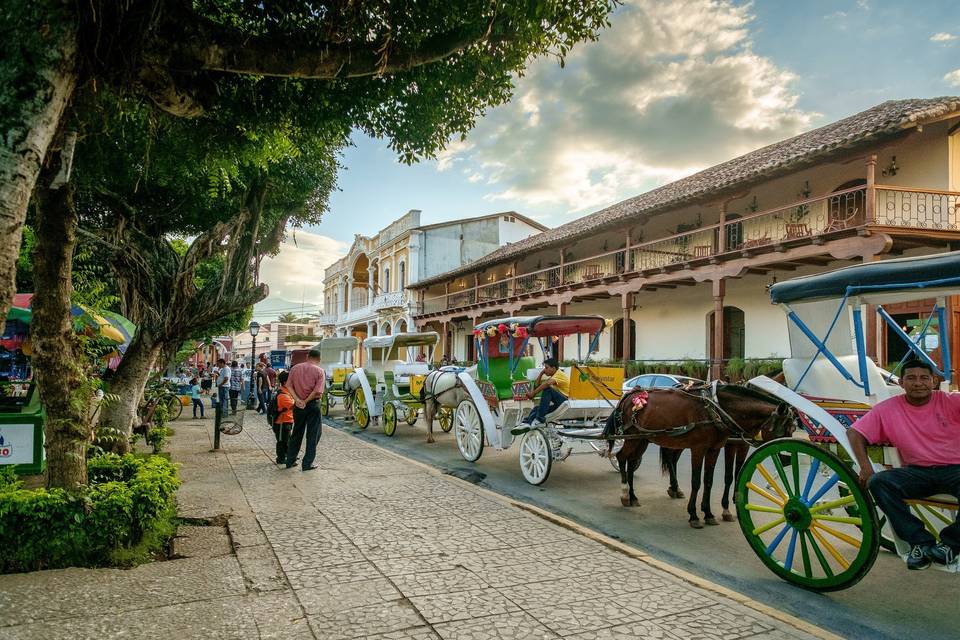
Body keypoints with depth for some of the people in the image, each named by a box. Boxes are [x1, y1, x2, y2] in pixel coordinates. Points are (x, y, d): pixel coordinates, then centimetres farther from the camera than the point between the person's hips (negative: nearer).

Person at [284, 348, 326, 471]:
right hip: (313, 405, -4)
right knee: (313, 435, 6)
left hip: (298, 405, 4)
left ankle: (290, 461, 23)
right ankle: (307, 463, 7)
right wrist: (306, 401, -10)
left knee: (296, 433, 17)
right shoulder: (319, 371, -7)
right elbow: (318, 391, -18)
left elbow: (289, 385, -4)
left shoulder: (295, 368, 5)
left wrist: (297, 399, -12)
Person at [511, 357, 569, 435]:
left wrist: (533, 393, -24)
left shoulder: (559, 374, -7)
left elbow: (547, 383, -28)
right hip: (557, 404, 9)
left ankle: (539, 419, -30)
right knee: (537, 408, -6)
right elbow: (537, 385, 24)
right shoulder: (553, 377, 23)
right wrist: (541, 373, 13)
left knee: (547, 390, -28)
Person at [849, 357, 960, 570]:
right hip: (917, 472, 2)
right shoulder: (888, 409, 3)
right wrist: (865, 468, -9)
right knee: (878, 482, -25)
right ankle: (920, 541, -13)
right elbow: (854, 433, 4)